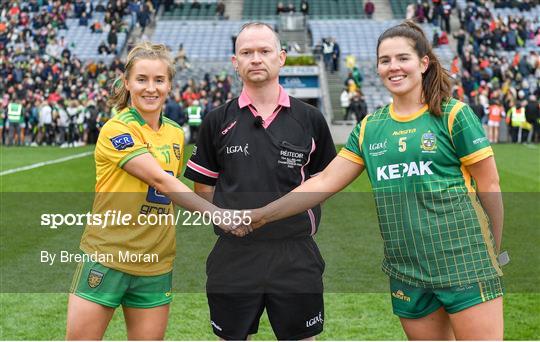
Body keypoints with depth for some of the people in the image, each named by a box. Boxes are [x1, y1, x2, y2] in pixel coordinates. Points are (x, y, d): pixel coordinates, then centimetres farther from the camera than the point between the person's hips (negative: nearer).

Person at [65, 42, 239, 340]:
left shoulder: (176, 134, 9)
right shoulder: (116, 130, -12)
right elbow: (161, 181, -21)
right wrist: (217, 214, -26)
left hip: (155, 265, 5)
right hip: (106, 257, -5)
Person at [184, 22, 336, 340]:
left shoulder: (310, 119, 1)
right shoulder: (217, 121, 2)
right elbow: (204, 186, 8)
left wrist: (305, 225, 1)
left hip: (296, 257, 0)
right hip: (234, 257, 1)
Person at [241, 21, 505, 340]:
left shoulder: (453, 115, -4)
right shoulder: (369, 128, 9)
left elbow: (490, 186, -1)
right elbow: (325, 181, 8)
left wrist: (493, 253, 3)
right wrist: (260, 215, 3)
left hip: (466, 267, -4)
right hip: (407, 274, 4)